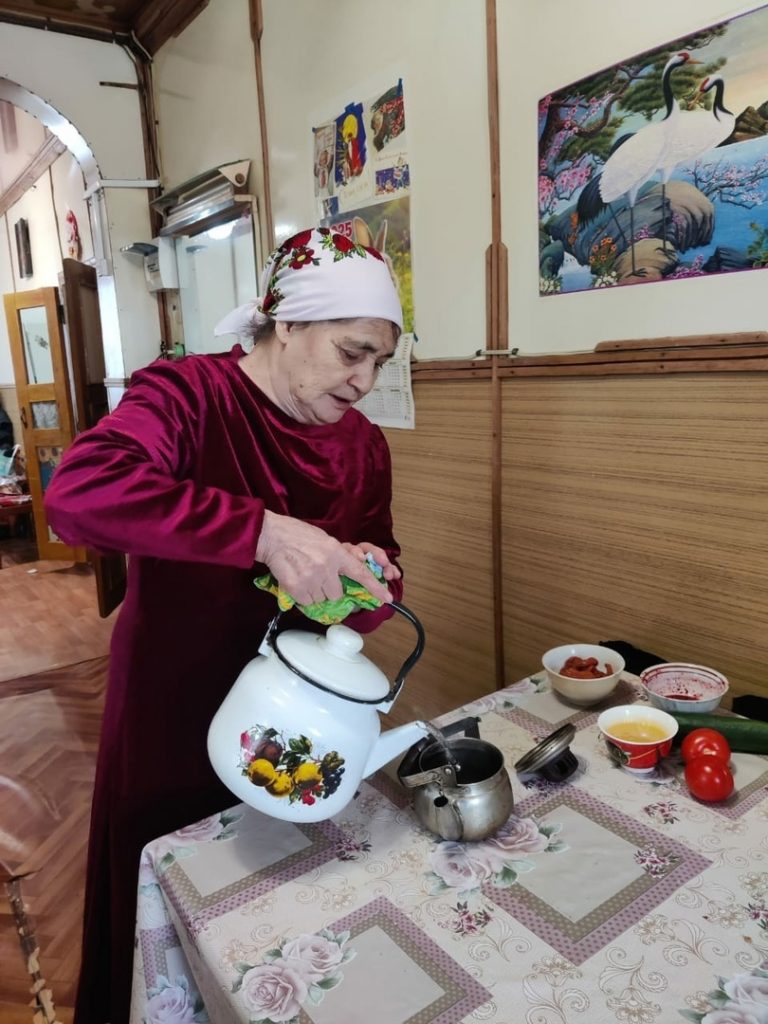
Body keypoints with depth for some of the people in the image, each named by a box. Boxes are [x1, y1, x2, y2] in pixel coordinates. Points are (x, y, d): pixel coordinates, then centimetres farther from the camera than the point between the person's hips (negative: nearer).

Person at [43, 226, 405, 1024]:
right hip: (174, 721, -4)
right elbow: (78, 492, -35)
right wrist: (266, 532, -40)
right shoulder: (188, 395, -16)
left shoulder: (364, 446, 1)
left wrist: (373, 585, -19)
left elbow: (377, 589, 4)